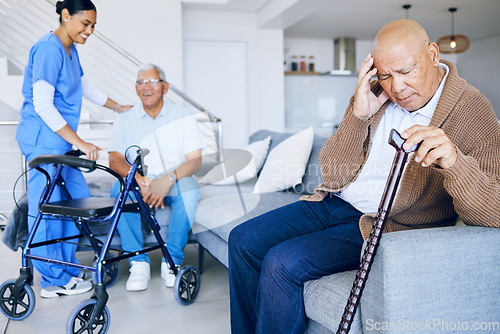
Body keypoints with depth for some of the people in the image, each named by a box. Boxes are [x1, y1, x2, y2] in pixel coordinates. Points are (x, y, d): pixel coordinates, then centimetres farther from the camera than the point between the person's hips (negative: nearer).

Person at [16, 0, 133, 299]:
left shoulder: (71, 51, 15)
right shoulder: (48, 49, -15)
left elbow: (85, 87, 31)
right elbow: (42, 105, -21)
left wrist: (118, 107, 40)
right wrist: (79, 142, -24)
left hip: (59, 142, 10)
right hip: (43, 140, -10)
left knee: (79, 200, 14)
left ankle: (67, 269, 26)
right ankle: (55, 281, 9)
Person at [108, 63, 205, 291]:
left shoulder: (183, 117, 3)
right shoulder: (124, 121, 7)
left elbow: (195, 160, -6)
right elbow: (115, 160, -4)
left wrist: (169, 178, -26)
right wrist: (141, 181, -25)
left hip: (174, 185, -1)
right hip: (139, 184, 2)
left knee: (188, 187, -34)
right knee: (119, 188, -30)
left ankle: (172, 261, -20)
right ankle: (138, 263, -22)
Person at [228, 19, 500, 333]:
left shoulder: (474, 111, -13)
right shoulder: (373, 94, 2)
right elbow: (333, 176, -1)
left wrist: (453, 161, -43)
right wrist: (358, 116, -15)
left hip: (381, 226, -6)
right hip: (332, 203, 7)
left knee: (282, 263, -23)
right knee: (243, 240, 0)